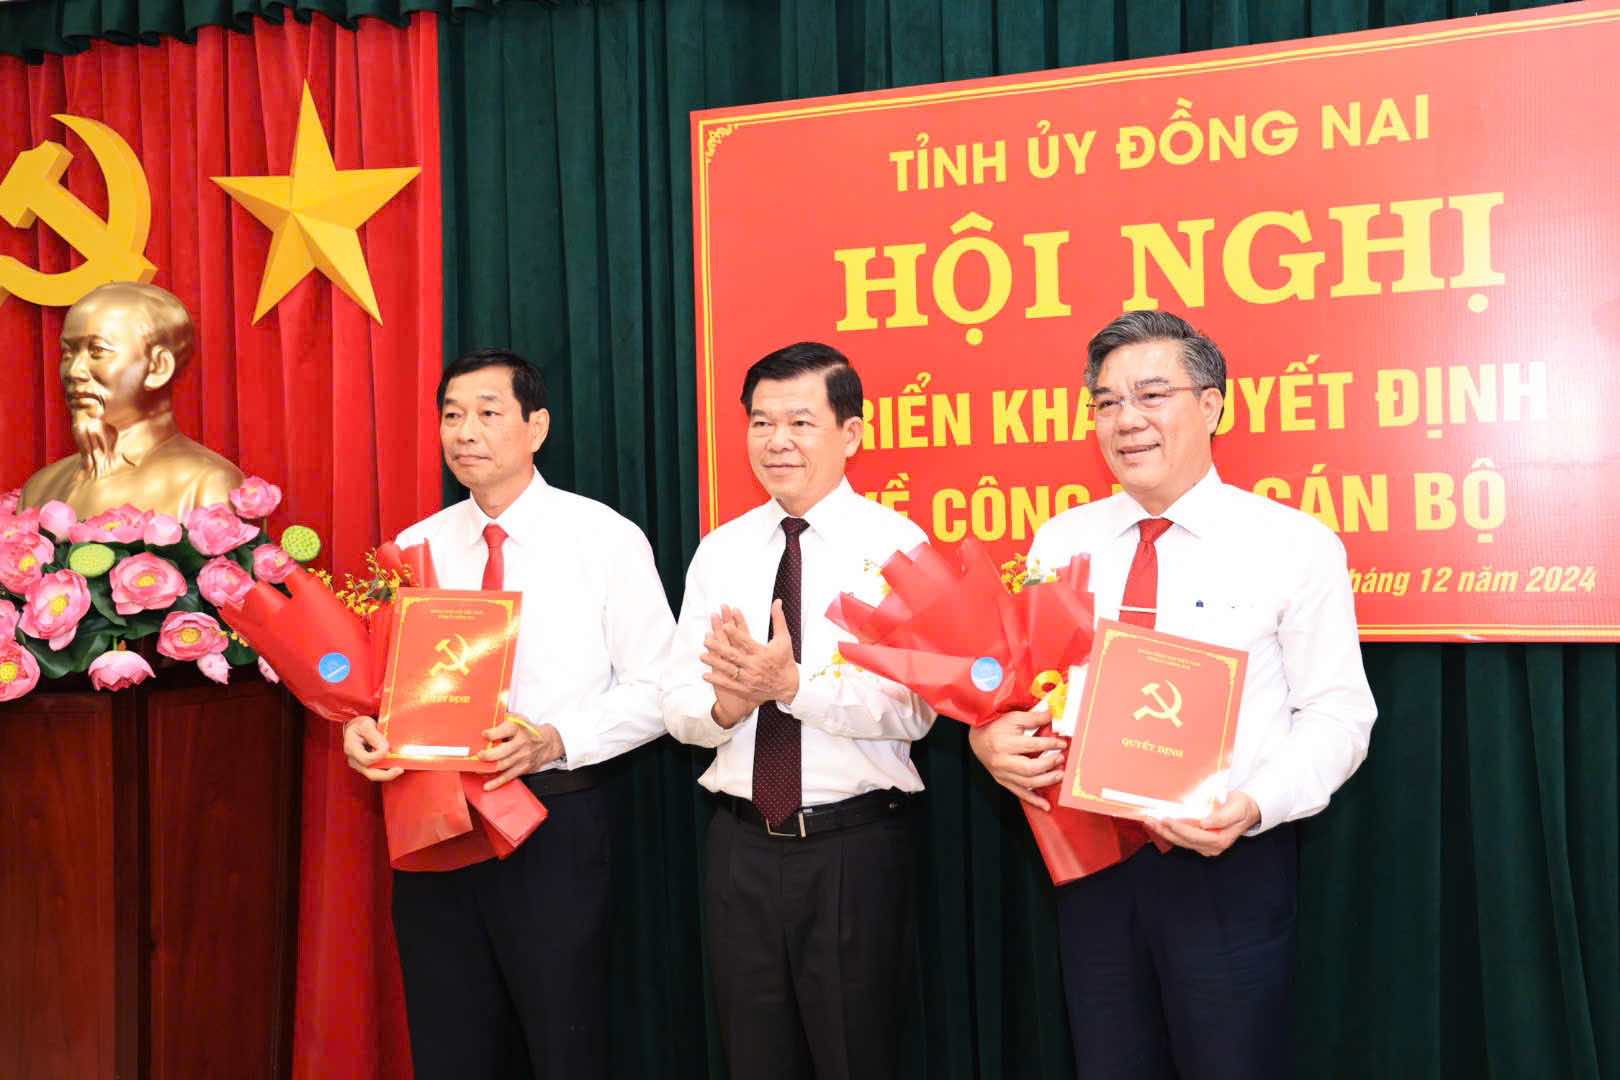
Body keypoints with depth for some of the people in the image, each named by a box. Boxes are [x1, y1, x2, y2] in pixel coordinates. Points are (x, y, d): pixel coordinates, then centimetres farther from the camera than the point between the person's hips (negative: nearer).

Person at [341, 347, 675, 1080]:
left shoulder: (604, 539, -5)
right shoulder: (415, 547, 7)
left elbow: (654, 690, -7)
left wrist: (554, 740, -21)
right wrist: (361, 727, -12)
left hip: (554, 824, -4)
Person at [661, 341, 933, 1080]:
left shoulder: (896, 545, -6)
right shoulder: (719, 552, 7)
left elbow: (912, 709, -16)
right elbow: (678, 704, 2)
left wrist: (793, 683, -26)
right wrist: (727, 704, -19)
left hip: (854, 846, -4)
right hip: (741, 844, 4)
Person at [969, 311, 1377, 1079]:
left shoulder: (1296, 545, -5)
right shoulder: (1059, 541, 6)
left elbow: (1336, 713, -6)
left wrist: (1255, 804, -22)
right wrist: (990, 737, -15)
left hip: (1229, 869, -3)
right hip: (1092, 865, 4)